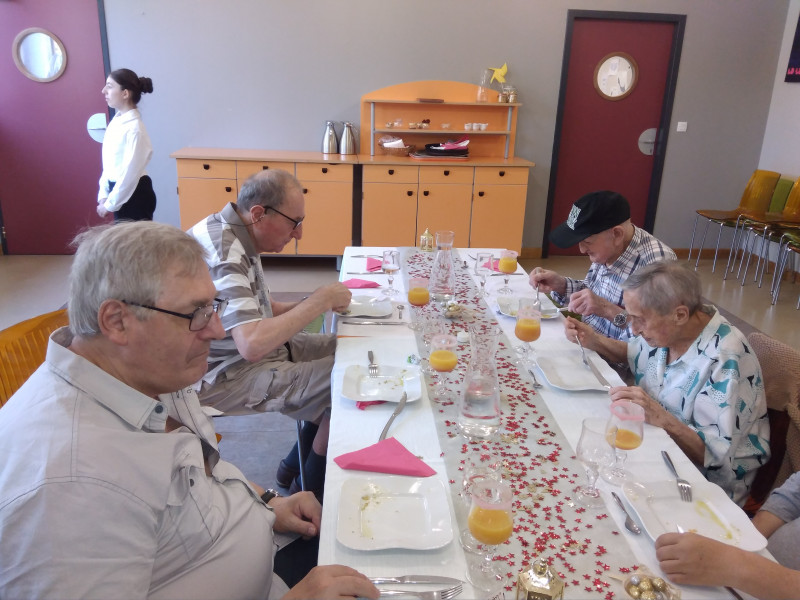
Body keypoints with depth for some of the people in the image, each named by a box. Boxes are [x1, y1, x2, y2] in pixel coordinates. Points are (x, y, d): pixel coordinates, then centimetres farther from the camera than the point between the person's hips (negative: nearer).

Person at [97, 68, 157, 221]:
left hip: (135, 195, -8)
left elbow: (130, 172, -19)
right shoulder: (115, 122, 6)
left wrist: (110, 204, -13)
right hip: (120, 191, 8)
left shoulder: (134, 128, -19)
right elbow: (108, 164, 12)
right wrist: (104, 195, 7)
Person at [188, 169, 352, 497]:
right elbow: (252, 345, -37)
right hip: (225, 375, -10)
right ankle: (310, 489, 7)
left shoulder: (236, 235, 4)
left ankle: (296, 463, 19)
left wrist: (309, 304, -4)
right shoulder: (223, 255, -27)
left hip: (251, 349, 10)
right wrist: (320, 301, -26)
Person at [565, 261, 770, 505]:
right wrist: (595, 341, 1)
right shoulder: (666, 328, -6)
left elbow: (715, 456, -25)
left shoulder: (725, 360, -27)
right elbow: (637, 354, 18)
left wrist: (660, 417, -38)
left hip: (707, 484, -7)